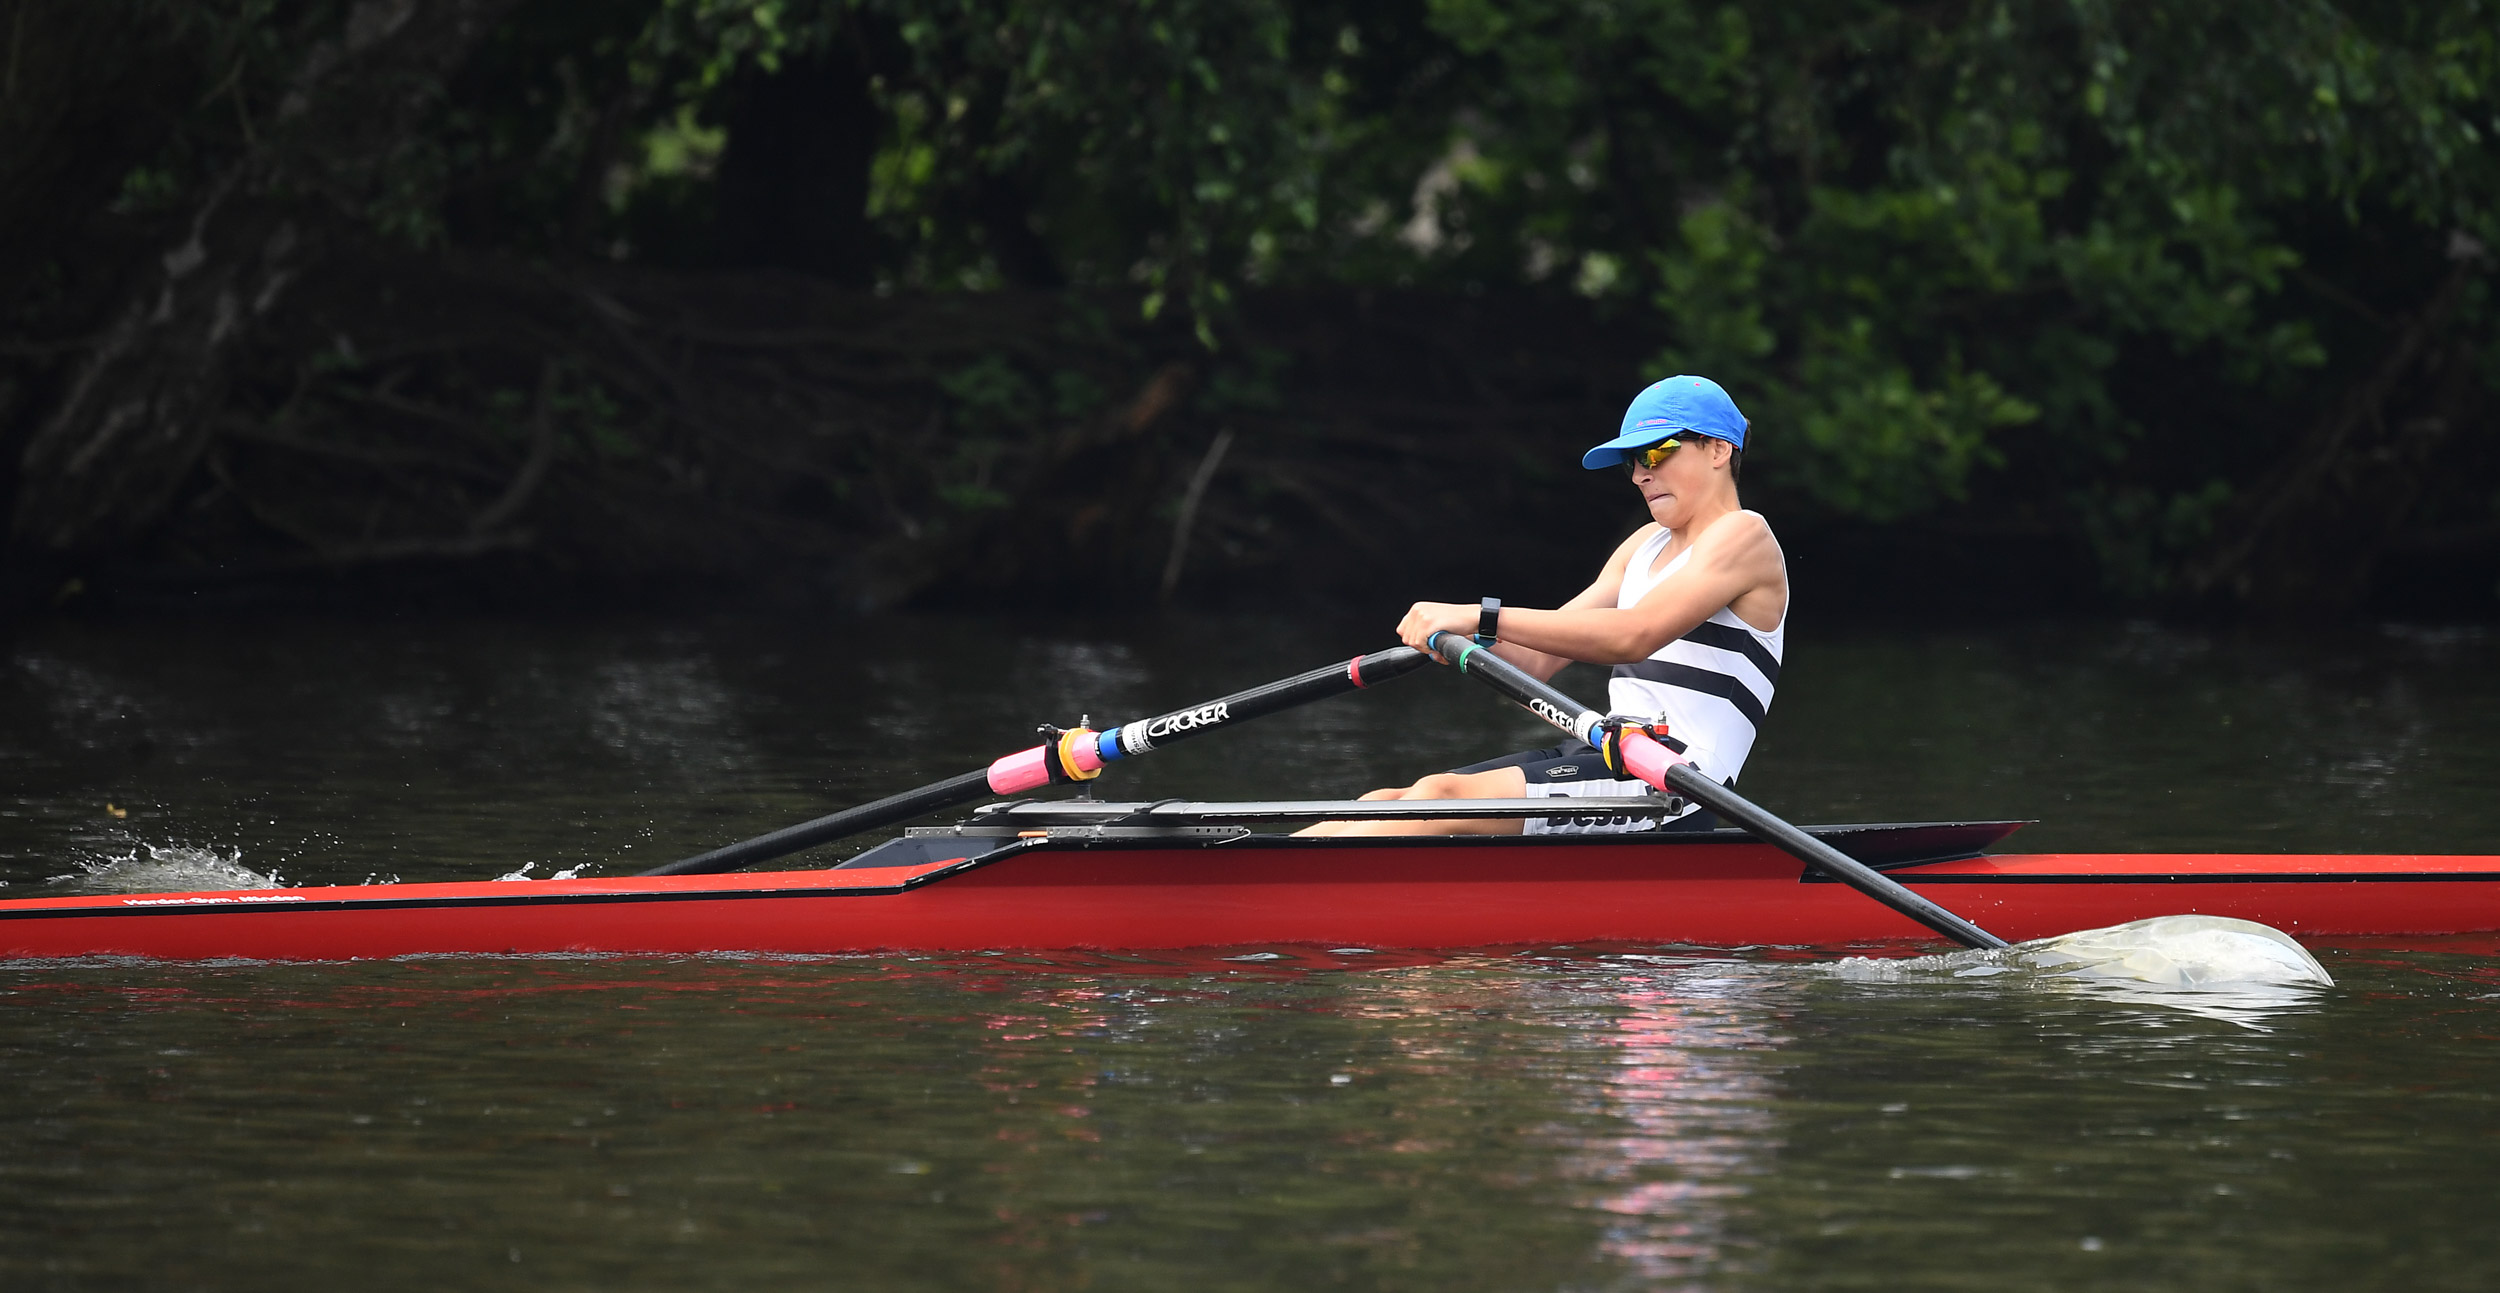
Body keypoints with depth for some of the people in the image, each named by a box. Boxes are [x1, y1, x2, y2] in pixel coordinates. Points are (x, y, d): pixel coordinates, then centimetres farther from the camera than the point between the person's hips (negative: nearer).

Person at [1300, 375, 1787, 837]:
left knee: (1443, 798, -26)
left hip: (1674, 791, -9)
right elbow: (1537, 659, 16)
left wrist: (1483, 617, -24)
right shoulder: (1646, 545, 23)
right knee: (1385, 807, -8)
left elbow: (1635, 635, -21)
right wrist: (1460, 632, -6)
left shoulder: (1743, 536, -4)